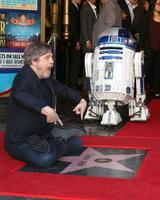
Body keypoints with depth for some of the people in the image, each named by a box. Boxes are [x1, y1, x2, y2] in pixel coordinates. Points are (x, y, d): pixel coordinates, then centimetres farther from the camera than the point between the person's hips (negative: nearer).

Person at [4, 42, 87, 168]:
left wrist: (81, 100, 10)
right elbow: (19, 94, -45)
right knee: (45, 159, -33)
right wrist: (46, 109, -53)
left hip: (42, 135, 8)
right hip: (20, 141, -8)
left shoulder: (45, 80, 5)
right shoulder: (26, 75, -21)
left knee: (76, 141, 9)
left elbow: (62, 89, 25)